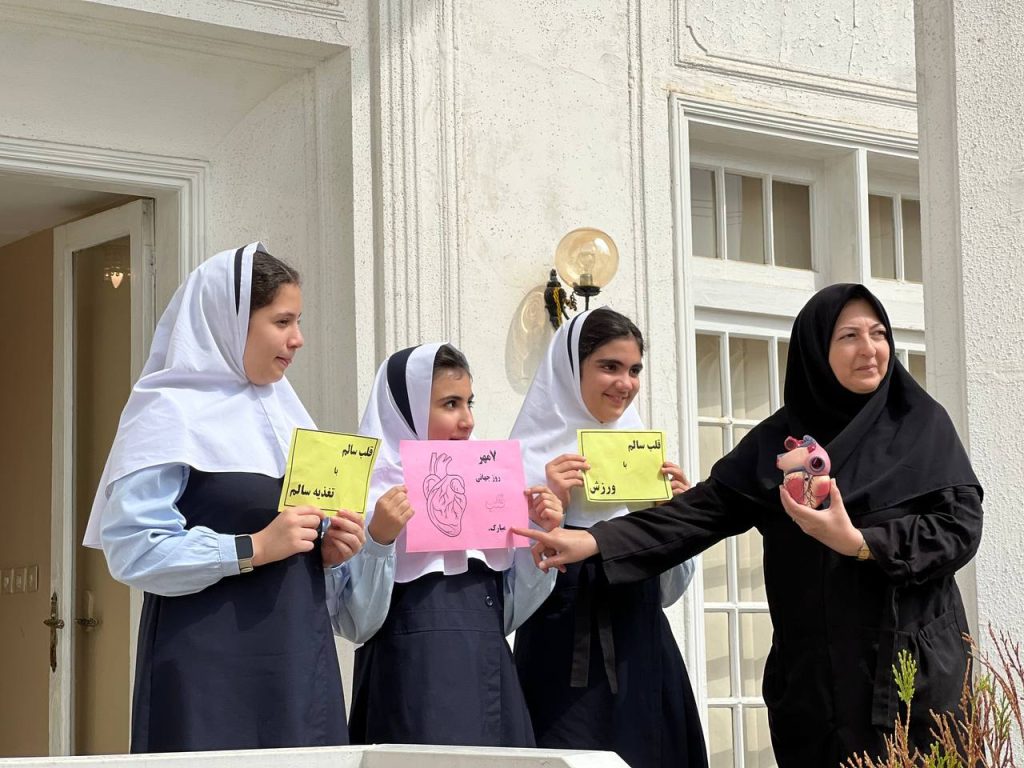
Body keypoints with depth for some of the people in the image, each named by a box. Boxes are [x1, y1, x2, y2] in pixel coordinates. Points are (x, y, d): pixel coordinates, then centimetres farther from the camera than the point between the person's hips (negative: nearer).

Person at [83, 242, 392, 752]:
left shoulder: (283, 412, 16)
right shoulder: (171, 413, -5)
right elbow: (130, 549, -15)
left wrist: (327, 551, 0)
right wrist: (253, 548, -19)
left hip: (298, 660, 6)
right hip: (208, 670, -6)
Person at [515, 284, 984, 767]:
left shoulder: (923, 425, 2)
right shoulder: (777, 440, 7)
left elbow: (961, 525, -6)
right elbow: (705, 510, -1)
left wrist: (859, 543, -18)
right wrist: (598, 541, -12)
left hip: (914, 664, -1)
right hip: (814, 673, 2)